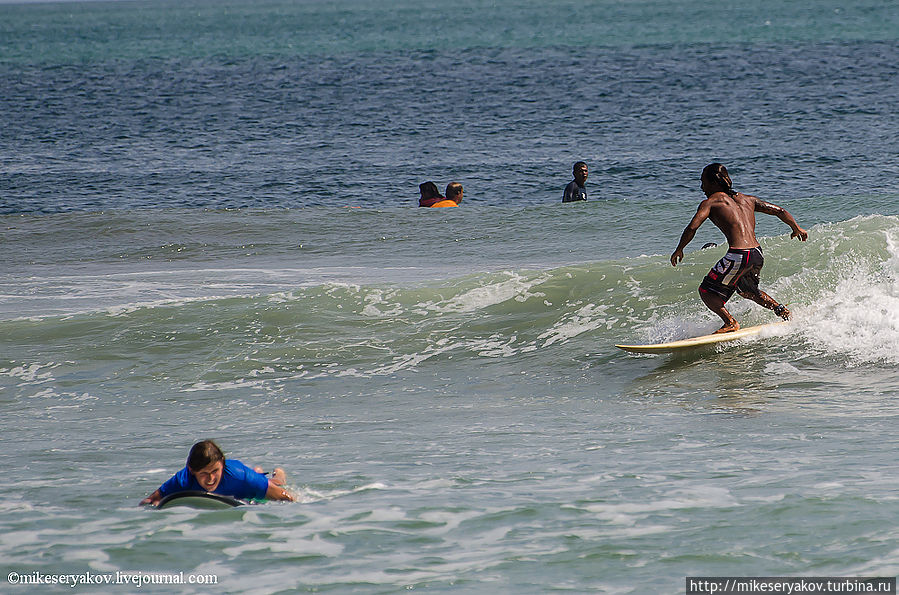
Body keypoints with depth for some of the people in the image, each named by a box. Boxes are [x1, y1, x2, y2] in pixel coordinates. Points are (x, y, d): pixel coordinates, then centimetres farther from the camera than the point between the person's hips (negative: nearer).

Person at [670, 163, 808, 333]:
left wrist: (679, 249, 4)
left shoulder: (711, 202, 2)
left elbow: (692, 227, -11)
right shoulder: (746, 199, 19)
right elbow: (779, 211, 22)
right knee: (747, 290, 35)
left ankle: (730, 322, -5)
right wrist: (796, 228, 38)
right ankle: (781, 310, 26)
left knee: (706, 291, 7)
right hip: (757, 255, 7)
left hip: (738, 256, -7)